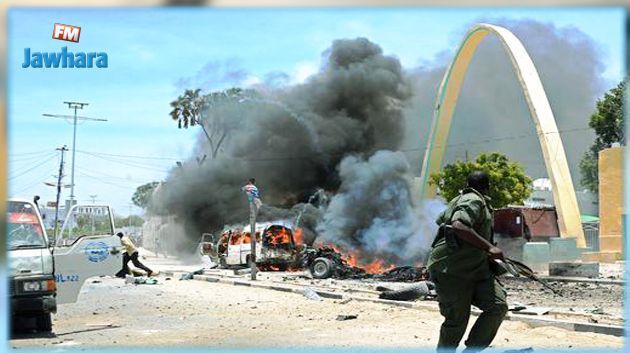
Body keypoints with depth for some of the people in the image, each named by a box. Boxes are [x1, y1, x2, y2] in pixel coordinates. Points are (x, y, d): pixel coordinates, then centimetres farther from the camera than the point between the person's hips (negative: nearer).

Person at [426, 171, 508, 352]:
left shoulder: (459, 200, 18)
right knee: (457, 320, -7)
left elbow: (440, 219, 36)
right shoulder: (474, 201, -11)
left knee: (498, 306, -7)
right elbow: (459, 226, -31)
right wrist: (489, 247, -31)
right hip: (452, 271, -9)